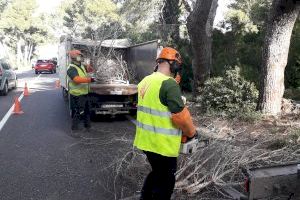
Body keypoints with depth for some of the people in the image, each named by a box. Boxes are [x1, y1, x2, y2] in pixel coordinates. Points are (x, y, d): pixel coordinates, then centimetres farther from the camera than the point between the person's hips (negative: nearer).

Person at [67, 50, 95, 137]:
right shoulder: (71, 68, -18)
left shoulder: (81, 66, 12)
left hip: (84, 93, 10)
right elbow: (77, 79, -33)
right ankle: (74, 130, 8)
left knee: (87, 111, 21)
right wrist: (89, 79, -33)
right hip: (77, 95, -10)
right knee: (77, 113, -4)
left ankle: (88, 126, 37)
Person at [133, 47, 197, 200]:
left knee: (156, 174, 29)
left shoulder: (145, 81, 6)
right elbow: (181, 116, -22)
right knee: (164, 183, 12)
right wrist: (191, 132, -4)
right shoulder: (169, 84, -21)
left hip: (146, 140, 8)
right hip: (162, 145, -8)